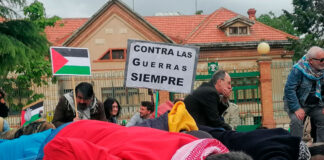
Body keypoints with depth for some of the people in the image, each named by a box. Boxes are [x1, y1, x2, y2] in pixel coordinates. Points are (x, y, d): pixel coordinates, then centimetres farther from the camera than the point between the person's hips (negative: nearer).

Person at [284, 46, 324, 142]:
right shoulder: (298, 70, -22)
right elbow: (289, 89, -24)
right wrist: (297, 109, -29)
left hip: (315, 104, 5)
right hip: (296, 102, -5)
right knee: (296, 121, -28)